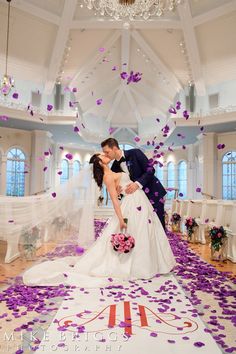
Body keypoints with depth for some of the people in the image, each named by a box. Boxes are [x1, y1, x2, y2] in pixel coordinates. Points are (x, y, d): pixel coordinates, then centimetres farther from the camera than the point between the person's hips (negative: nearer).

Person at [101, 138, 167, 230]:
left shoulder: (135, 153, -12)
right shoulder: (115, 167, 0)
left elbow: (150, 170, -15)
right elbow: (119, 186, 6)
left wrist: (137, 183, -27)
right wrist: (117, 191, -17)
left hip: (153, 192, -4)